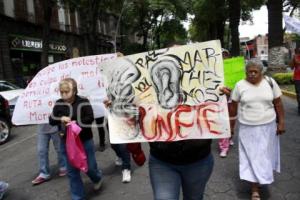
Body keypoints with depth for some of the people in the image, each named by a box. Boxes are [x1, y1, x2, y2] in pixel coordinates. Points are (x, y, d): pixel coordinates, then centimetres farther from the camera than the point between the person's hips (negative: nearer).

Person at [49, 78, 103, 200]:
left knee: (89, 167, 8)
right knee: (72, 172, 11)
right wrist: (61, 119, -18)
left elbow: (90, 119, -17)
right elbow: (51, 120, 1)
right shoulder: (59, 104, 0)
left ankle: (97, 178, 45)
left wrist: (75, 123, -24)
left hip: (85, 140, -3)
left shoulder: (83, 102, -12)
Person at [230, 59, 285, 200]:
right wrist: (230, 126, 2)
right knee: (252, 157, 2)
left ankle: (263, 176, 46)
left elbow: (278, 104, 3)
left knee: (265, 154, 17)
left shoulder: (270, 82, -4)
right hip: (248, 128, -1)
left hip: (268, 126, 2)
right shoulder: (240, 85, -7)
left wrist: (281, 122, 1)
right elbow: (233, 107, -1)